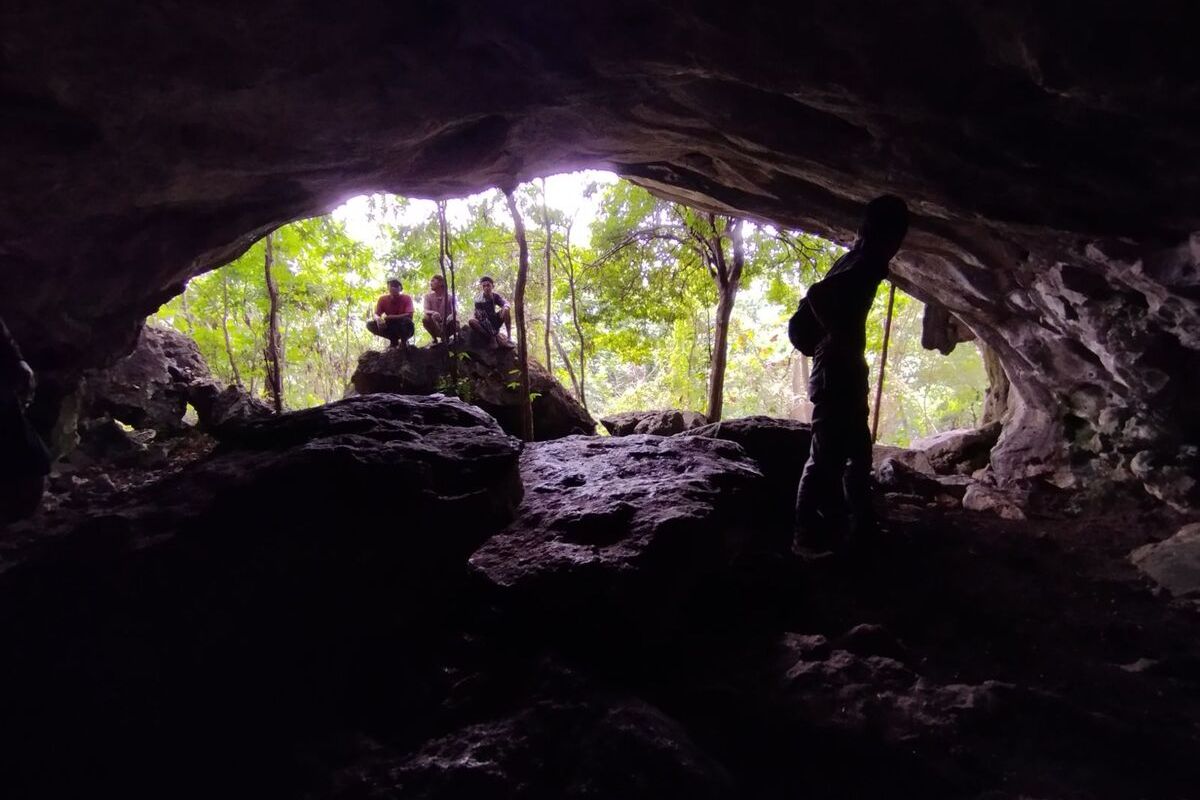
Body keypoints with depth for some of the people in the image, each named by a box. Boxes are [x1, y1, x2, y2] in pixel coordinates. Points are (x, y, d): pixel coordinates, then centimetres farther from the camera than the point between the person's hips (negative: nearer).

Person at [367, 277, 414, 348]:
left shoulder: (406, 298, -16)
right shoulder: (383, 299, -6)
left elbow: (409, 315, -29)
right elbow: (375, 315, -10)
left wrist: (389, 317, -35)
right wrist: (378, 319, -36)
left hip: (404, 329, -4)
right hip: (391, 328, 4)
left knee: (407, 320, -38)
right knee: (370, 325, -17)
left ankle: (404, 341, -8)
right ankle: (394, 340, -1)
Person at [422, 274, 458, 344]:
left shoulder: (450, 297, -2)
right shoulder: (428, 297, 3)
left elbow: (455, 312, -14)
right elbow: (426, 311, -12)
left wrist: (451, 316, -39)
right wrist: (433, 313, -36)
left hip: (447, 326, -1)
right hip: (435, 327, 1)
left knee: (455, 325, -32)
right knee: (425, 319, -28)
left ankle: (445, 337, 0)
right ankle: (435, 339, -8)